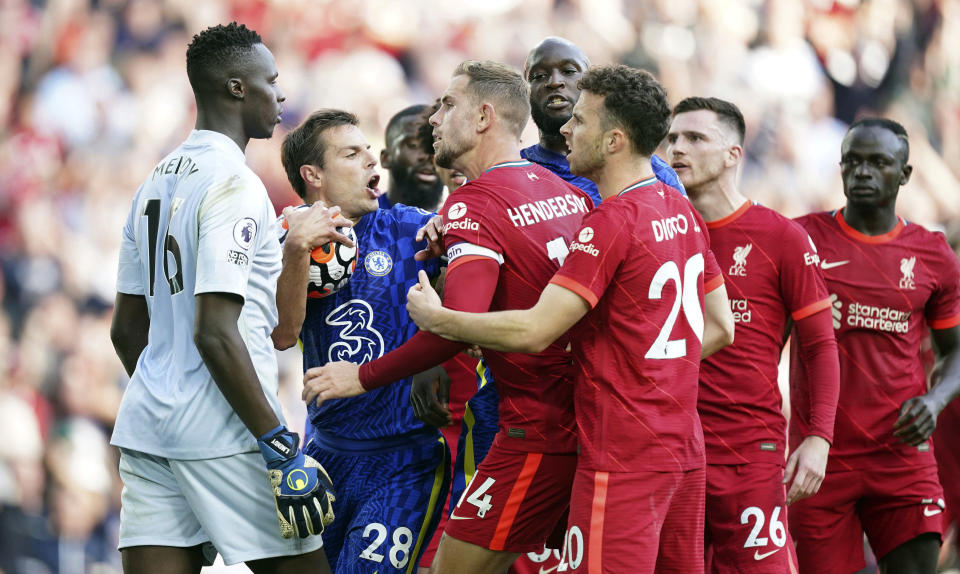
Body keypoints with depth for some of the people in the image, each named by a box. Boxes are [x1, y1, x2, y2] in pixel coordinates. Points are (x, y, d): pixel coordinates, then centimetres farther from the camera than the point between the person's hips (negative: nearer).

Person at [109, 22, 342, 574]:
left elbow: (127, 329, 20)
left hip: (148, 424, 8)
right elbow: (215, 333, -19)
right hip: (223, 434, -8)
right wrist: (281, 447, -18)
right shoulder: (233, 183, -12)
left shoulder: (156, 183, 15)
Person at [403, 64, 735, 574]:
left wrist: (434, 317, -8)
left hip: (623, 460, -9)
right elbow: (719, 327, 20)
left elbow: (534, 331, -20)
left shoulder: (611, 223, -16)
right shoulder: (683, 213, 12)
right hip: (683, 450, 9)